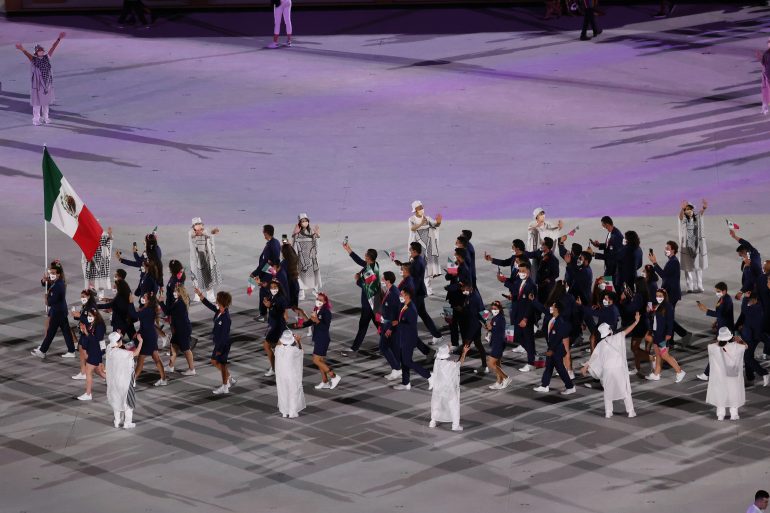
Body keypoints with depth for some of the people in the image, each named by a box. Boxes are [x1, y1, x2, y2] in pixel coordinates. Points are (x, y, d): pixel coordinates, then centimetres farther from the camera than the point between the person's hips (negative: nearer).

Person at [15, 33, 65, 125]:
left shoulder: (47, 58, 4)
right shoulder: (33, 59, -8)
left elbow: (53, 48, -1)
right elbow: (27, 54, -27)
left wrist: (59, 39, -8)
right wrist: (22, 49, -49)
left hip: (47, 84, 4)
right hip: (37, 84, -4)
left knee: (46, 102, 15)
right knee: (37, 103, 1)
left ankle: (46, 118, 28)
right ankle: (36, 120, 9)